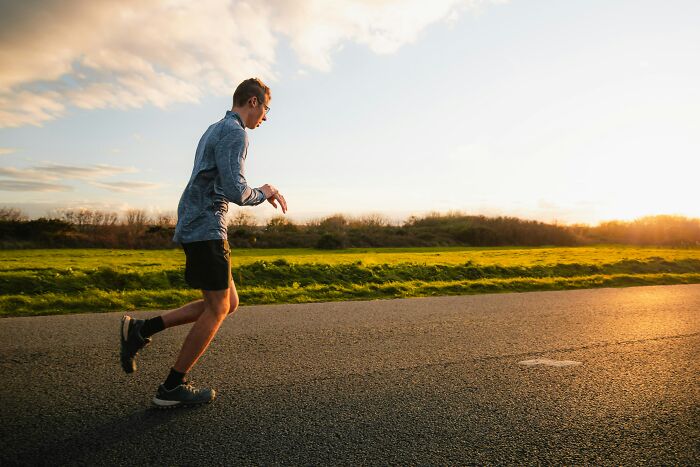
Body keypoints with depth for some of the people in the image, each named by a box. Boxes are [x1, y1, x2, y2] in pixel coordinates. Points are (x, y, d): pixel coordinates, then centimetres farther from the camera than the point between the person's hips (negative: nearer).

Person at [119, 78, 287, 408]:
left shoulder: (214, 130, 22)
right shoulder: (235, 132, -10)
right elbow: (235, 191, -20)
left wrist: (262, 193, 20)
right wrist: (263, 193, 1)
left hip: (194, 228, 10)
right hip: (207, 229, -10)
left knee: (227, 303, 11)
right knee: (217, 308, -1)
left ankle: (140, 329, 11)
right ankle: (172, 387, 8)